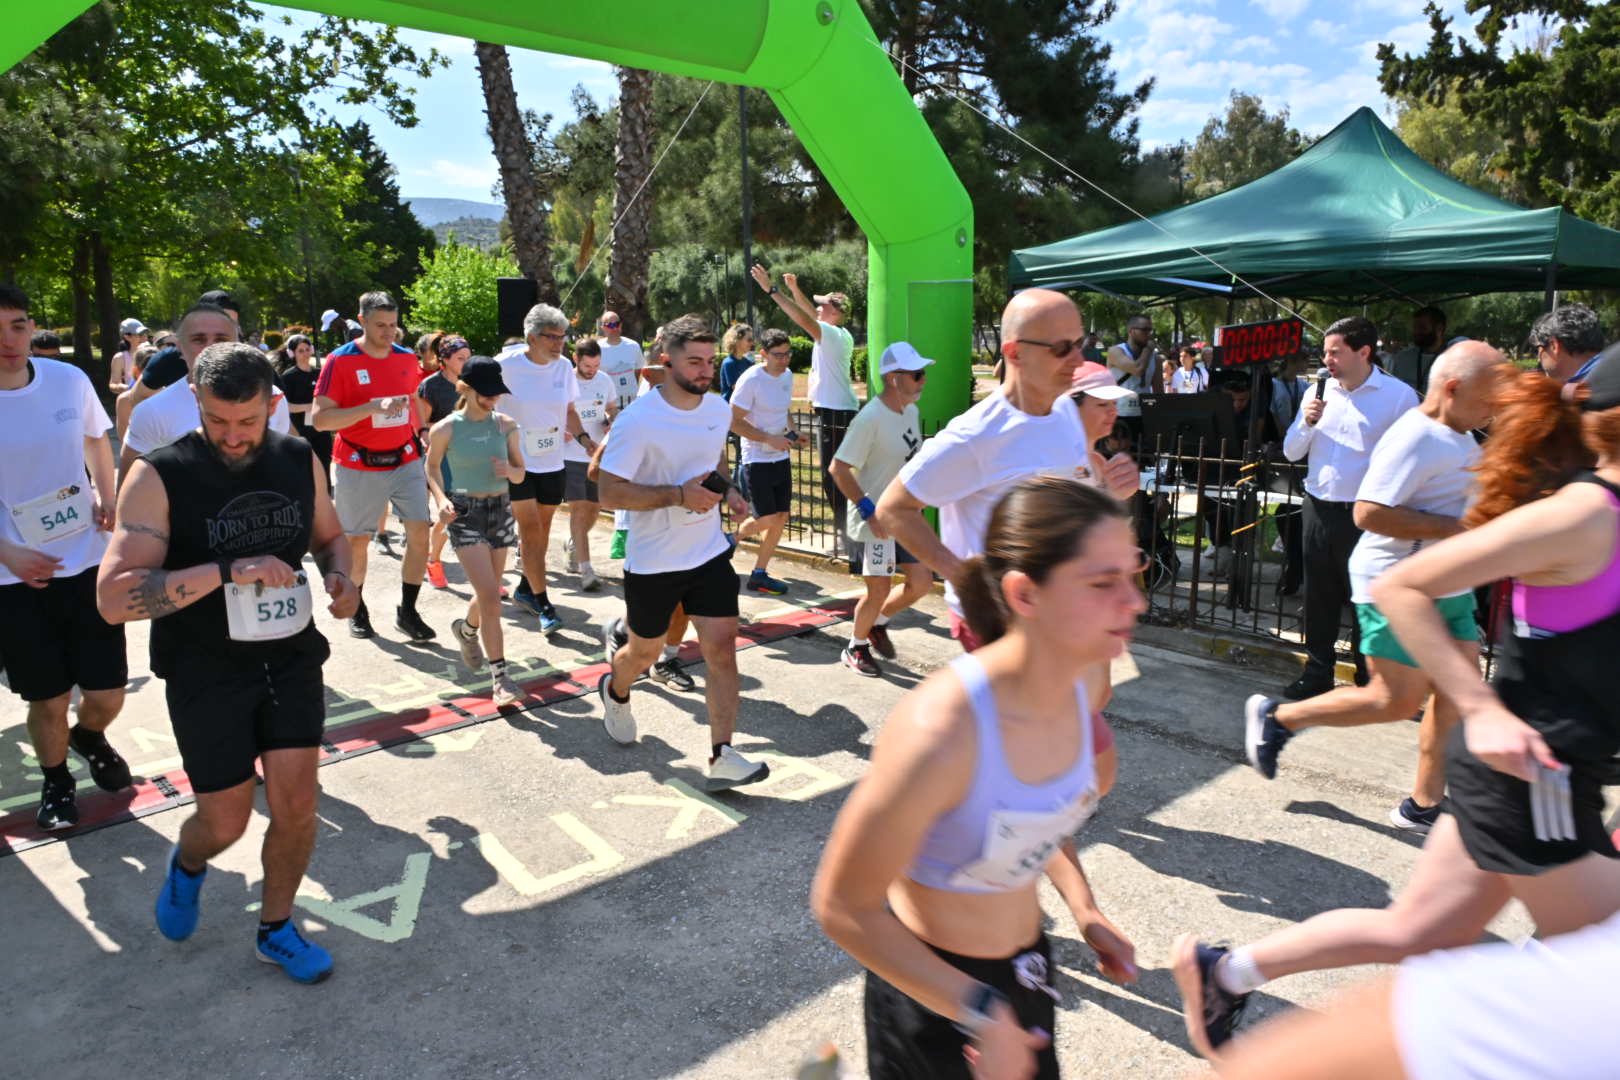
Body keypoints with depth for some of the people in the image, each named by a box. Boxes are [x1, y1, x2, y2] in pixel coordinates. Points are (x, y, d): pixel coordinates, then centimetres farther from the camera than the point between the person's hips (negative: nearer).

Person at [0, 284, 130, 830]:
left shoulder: (69, 380, -5)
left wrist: (107, 498, 3)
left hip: (88, 563, 2)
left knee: (106, 696, 7)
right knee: (48, 702, 9)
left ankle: (89, 737, 42)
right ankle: (56, 781, 37)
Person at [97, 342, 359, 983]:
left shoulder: (300, 461, -2)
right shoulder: (159, 477, -16)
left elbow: (328, 534, 16)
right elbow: (113, 597, -23)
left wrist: (339, 575, -7)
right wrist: (228, 571, -33)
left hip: (292, 657, 3)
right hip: (206, 671, -3)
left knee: (297, 804, 1)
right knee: (226, 823, 8)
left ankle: (275, 929, 27)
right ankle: (187, 865, 46)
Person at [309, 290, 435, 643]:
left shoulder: (407, 358, 6)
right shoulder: (340, 361, -9)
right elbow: (319, 418, -15)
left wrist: (418, 438, 16)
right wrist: (372, 408, -25)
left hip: (406, 461, 4)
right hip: (358, 466, -3)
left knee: (420, 533, -5)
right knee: (357, 541, 7)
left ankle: (407, 612, 8)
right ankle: (356, 609, 28)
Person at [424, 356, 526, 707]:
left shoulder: (506, 425, 0)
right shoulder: (445, 430, -8)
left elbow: (520, 473, 7)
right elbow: (432, 467, 7)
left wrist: (509, 471, -16)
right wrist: (442, 500, -10)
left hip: (501, 511, 4)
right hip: (466, 513, -4)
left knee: (489, 593, 15)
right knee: (490, 596, -13)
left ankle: (466, 629, 50)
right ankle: (500, 677, -6)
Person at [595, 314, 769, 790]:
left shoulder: (719, 408, 2)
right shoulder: (638, 420, -18)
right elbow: (609, 491, -20)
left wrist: (726, 491, 1)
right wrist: (678, 495, -28)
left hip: (710, 554, 4)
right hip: (652, 561, -4)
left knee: (722, 647, -5)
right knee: (644, 652, 15)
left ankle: (721, 757, 0)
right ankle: (614, 691, 50)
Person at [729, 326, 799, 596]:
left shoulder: (787, 375, 8)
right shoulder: (751, 379, -16)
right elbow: (734, 422, -16)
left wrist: (792, 432, 3)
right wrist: (770, 439, -21)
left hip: (781, 458, 7)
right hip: (757, 459, -7)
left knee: (781, 516, 5)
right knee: (767, 519, -8)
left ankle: (759, 574, 16)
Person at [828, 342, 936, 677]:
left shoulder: (910, 411, 6)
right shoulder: (870, 418, -21)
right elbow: (839, 468, -22)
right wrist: (869, 512, -23)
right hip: (875, 519, -8)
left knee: (922, 583, 7)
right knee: (879, 590, -2)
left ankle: (877, 623, 32)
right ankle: (855, 647, 23)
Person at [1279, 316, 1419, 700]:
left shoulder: (1399, 396, -6)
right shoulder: (1318, 391, 7)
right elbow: (1291, 452, 10)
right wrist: (1307, 422, -8)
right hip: (1319, 509, 5)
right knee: (1319, 597, 12)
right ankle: (1317, 673, 24)